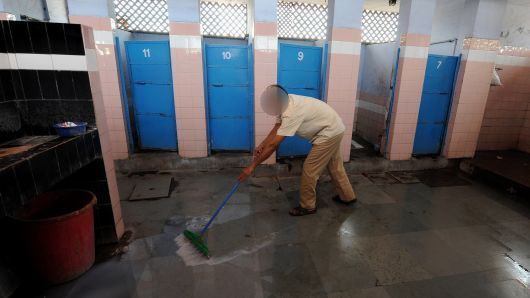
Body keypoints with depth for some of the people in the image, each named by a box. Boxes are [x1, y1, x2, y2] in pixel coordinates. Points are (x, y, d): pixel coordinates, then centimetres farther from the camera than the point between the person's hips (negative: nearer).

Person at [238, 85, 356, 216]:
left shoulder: (291, 114, -33)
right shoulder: (285, 104, -5)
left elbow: (273, 145, -34)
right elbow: (276, 128, 5)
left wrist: (252, 166, -28)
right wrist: (261, 145, -4)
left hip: (329, 133, -10)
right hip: (334, 129, 10)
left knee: (309, 170, -4)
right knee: (335, 166, 22)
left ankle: (307, 206, 12)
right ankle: (347, 196, 40)